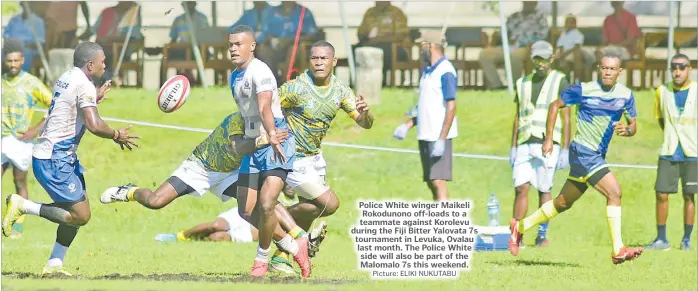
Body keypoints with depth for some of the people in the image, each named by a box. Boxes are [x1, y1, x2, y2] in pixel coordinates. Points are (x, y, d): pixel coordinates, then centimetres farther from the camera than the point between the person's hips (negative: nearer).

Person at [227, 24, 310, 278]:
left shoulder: (259, 72, -18)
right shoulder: (234, 77, 11)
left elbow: (265, 107, -36)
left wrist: (273, 137, -50)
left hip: (277, 146, -9)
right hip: (252, 147, 9)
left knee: (266, 205, -21)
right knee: (246, 212, 5)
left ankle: (262, 258, 1)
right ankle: (294, 246, 20)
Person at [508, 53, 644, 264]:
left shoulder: (625, 95, 4)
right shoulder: (584, 90, -9)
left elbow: (633, 126, 9)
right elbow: (555, 105, 1)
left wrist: (626, 130, -15)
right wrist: (548, 139, -2)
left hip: (598, 156, 7)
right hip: (583, 152, -7)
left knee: (564, 202, 17)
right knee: (614, 192, -20)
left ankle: (521, 226, 33)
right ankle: (618, 250, -19)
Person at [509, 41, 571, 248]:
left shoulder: (559, 82, 3)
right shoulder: (523, 83, 17)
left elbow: (566, 119, 0)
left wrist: (565, 150, -6)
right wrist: (513, 147, 14)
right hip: (525, 143, 4)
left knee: (544, 190, -2)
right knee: (521, 188, -6)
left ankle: (542, 235, 6)